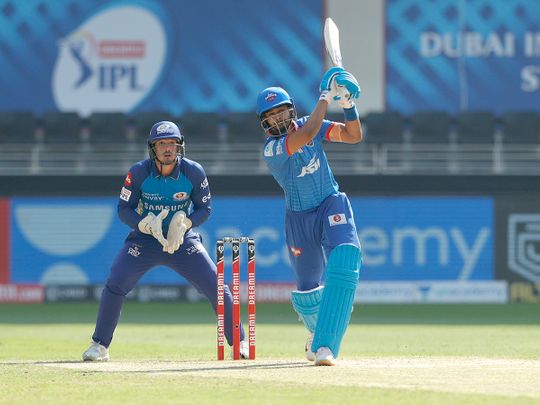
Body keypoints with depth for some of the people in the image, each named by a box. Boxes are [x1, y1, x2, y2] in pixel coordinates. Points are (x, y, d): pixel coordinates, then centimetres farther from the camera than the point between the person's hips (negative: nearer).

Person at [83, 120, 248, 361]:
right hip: (144, 239, 0)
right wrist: (148, 224, -26)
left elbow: (204, 209, -3)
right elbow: (124, 209, -8)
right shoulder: (139, 173, -15)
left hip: (184, 240, 0)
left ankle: (239, 343, 5)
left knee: (217, 287, -10)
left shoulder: (193, 172, -13)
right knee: (115, 284, -16)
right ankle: (100, 346, -2)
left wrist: (184, 223, -23)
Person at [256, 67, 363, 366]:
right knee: (307, 291, 5)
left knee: (345, 260, -26)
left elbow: (353, 136, -4)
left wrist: (348, 105, -20)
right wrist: (326, 97, -27)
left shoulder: (307, 124, -2)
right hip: (300, 217, -2)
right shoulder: (271, 148, -19)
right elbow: (306, 134, -35)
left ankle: (324, 345, -30)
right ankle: (317, 330, 45)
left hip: (332, 205, 2)